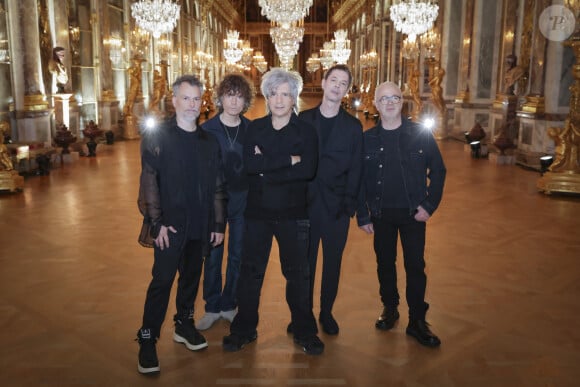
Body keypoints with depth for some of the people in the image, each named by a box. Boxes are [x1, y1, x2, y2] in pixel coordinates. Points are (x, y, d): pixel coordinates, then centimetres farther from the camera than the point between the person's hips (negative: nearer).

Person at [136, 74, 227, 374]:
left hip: (200, 225, 4)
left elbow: (217, 186, 9)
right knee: (162, 281, -2)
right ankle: (147, 340, 10)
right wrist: (156, 221, -15)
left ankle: (184, 324, 33)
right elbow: (149, 181, -9)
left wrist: (219, 223, 6)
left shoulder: (209, 141, 9)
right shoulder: (157, 137, -4)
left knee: (191, 277, 15)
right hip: (170, 224, -4)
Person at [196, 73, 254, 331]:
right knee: (212, 255, 7)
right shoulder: (207, 129, -5)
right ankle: (212, 308, 23)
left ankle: (229, 305, 27)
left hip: (242, 201, 2)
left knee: (237, 255, 10)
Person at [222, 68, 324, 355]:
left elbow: (308, 170, -17)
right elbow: (249, 163, -13)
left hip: (293, 213, -2)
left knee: (297, 273, 9)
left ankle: (305, 332, 25)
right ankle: (244, 329, 27)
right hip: (257, 212, 2)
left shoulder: (306, 131, -1)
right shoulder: (255, 128, 4)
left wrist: (266, 168, -16)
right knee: (250, 270, 11)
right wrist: (289, 160, -17)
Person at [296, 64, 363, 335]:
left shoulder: (353, 126, 3)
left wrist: (349, 205, -6)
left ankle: (326, 312, 26)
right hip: (306, 203, 0)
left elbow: (355, 169, 1)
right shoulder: (302, 120, 4)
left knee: (332, 262, 10)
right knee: (304, 262, 8)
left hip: (337, 206, 0)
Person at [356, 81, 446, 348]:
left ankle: (417, 321, 14)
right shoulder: (367, 139, 0)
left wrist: (430, 205, -8)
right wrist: (363, 215, 0)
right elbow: (359, 180, 2)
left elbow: (438, 170, 0)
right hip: (381, 213, 2)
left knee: (415, 266, 2)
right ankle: (389, 308, 31)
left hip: (412, 213, -1)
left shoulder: (421, 135, -4)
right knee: (384, 263, 12)